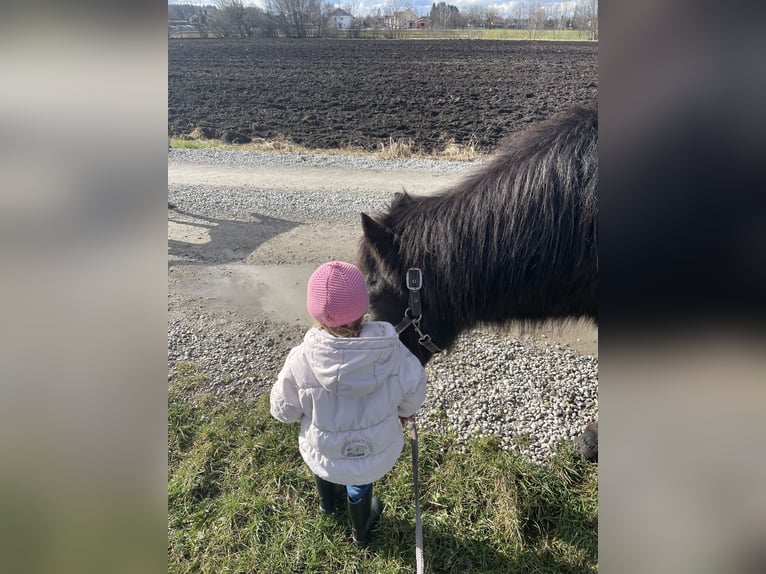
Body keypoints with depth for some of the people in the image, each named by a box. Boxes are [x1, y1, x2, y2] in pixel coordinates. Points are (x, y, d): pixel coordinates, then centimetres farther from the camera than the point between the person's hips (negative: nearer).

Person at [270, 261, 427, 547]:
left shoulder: (301, 360, -31)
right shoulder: (392, 351, -28)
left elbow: (283, 410, -14)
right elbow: (414, 389, -10)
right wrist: (404, 410, 13)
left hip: (324, 456, 0)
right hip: (377, 453, 0)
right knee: (360, 486, 34)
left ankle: (329, 502, 68)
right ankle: (361, 532, 64)